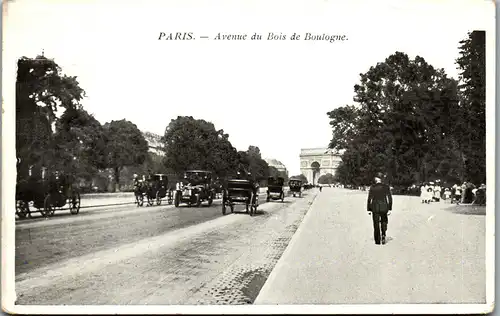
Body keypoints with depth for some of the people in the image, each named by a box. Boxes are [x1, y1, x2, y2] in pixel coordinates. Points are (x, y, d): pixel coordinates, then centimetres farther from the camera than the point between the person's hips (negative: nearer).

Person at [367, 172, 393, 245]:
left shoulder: (372, 187, -5)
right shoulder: (386, 187, -3)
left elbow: (369, 199, -5)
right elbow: (390, 198, -5)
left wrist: (368, 210, 1)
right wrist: (390, 209, 1)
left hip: (375, 207, 0)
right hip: (384, 207, 0)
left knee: (376, 224, 9)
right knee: (384, 221, 21)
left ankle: (377, 241, 10)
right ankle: (383, 235, 0)